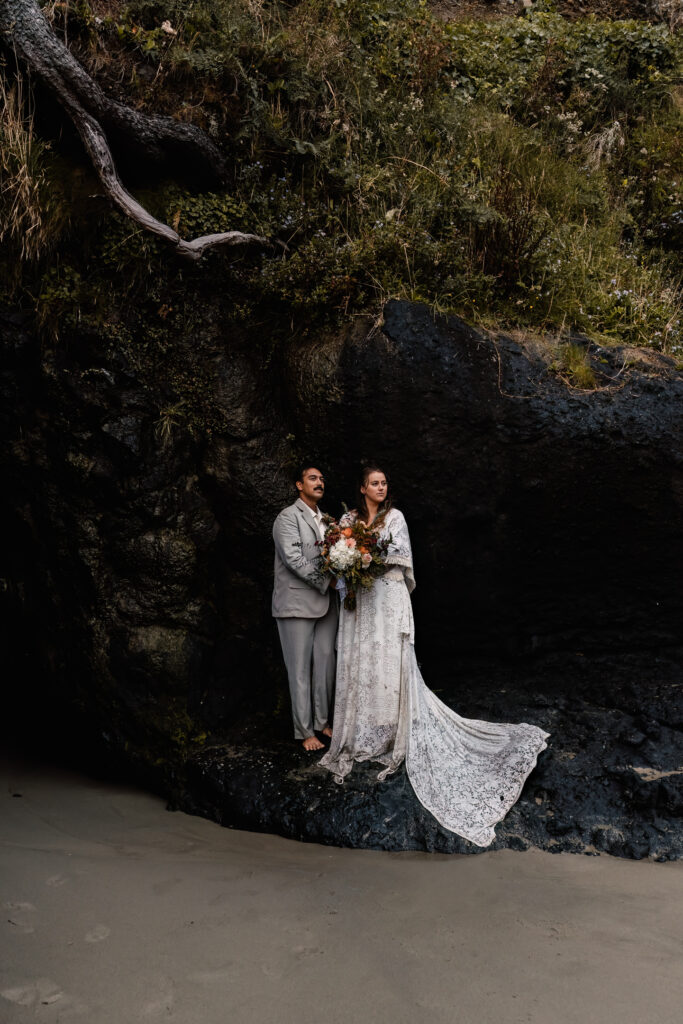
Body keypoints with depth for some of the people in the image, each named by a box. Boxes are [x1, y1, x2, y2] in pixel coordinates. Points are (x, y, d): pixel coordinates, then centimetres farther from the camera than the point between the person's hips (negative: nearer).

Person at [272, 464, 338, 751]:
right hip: (297, 603, -7)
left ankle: (322, 722, 23)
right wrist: (327, 581, -16)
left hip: (325, 603, 7)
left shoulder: (325, 520, 17)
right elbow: (294, 559, -16)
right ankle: (305, 731, 8)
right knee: (301, 670, 0)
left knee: (326, 664, 9)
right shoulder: (288, 517, -7)